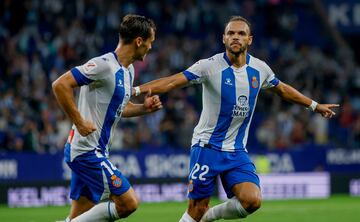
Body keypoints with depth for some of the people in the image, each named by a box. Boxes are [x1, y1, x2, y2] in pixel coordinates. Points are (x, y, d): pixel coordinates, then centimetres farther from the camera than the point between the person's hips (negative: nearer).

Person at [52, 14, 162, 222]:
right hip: (87, 150, -10)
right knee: (129, 203, -12)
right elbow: (60, 85, -22)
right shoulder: (104, 64, -17)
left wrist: (144, 108, 9)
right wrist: (79, 123, -21)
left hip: (98, 150, 10)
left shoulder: (129, 70, 13)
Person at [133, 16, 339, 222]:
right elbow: (172, 82, -17)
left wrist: (315, 105, 29)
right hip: (207, 148, -4)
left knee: (252, 200, -17)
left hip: (237, 151, 4)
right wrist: (136, 90, -29)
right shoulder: (210, 66, -12)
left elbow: (282, 89, 21)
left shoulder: (260, 69, 2)